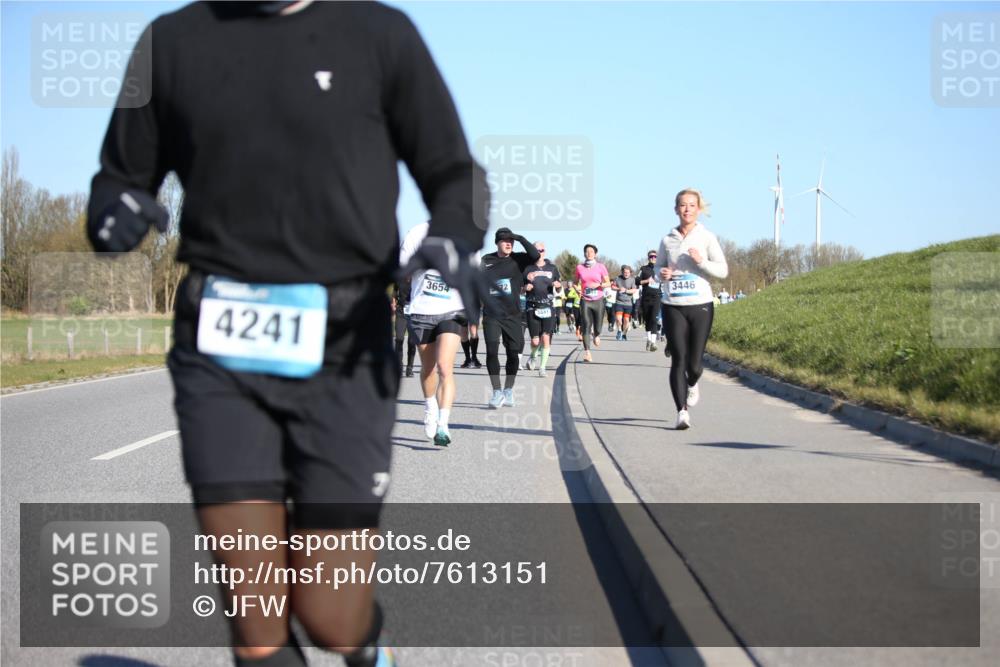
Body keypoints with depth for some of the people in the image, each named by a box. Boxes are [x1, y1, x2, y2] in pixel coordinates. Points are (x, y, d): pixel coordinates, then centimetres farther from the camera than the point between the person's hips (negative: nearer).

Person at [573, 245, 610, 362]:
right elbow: (575, 282, 16)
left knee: (597, 327, 2)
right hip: (585, 301, 0)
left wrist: (599, 285, -15)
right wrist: (577, 288, -4)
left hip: (598, 300, 0)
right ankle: (587, 353, -14)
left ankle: (596, 335, 40)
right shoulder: (579, 267, 4)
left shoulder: (601, 267, 0)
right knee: (586, 326, -12)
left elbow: (608, 283, 2)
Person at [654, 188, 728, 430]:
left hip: (701, 305, -1)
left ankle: (692, 385, 35)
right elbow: (658, 266, 19)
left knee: (694, 364, 0)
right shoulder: (668, 240, 7)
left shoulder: (707, 238, 1)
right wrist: (662, 273, -4)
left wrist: (701, 261, -17)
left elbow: (723, 270, -1)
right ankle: (682, 411, -3)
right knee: (678, 360, -6)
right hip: (673, 307, 1)